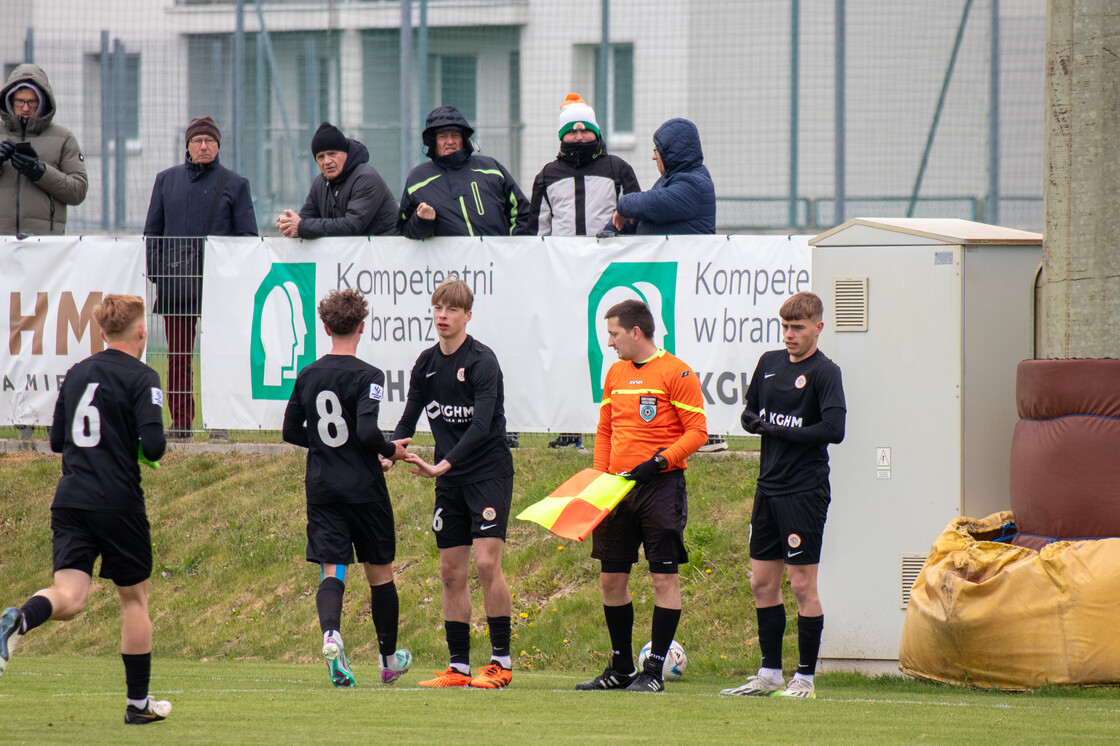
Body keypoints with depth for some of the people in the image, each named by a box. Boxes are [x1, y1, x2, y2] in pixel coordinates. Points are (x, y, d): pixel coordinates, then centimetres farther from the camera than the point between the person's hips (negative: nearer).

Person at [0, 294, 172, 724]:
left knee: (68, 597, -5)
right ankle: (138, 702, 18)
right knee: (134, 596, 11)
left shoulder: (76, 374, 13)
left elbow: (57, 440, 18)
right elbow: (153, 444, -16)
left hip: (69, 497, 4)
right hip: (118, 502, -4)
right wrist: (148, 452, 6)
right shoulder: (140, 378, -6)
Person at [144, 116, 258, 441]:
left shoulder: (235, 184, 8)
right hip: (176, 282, 2)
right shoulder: (167, 180, 14)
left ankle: (220, 422, 1)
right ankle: (180, 423, 8)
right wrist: (155, 271, 3)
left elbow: (248, 236, 7)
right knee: (177, 355, 3)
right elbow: (152, 231, 16)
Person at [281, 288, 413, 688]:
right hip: (364, 487, -3)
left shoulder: (307, 376, 5)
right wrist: (391, 451, -4)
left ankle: (330, 633, -33)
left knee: (331, 570, -2)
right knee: (380, 572, 12)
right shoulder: (367, 376, -12)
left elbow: (291, 431, 10)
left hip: (321, 487, 3)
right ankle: (390, 659, 24)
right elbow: (367, 431, -22)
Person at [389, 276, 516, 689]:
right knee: (451, 571, 4)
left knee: (486, 562, -15)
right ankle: (459, 667, 8)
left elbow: (481, 426, -22)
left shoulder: (481, 361, -13)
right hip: (449, 478, 7)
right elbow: (409, 419, 11)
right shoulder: (426, 364, 8)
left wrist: (442, 465, -29)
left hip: (489, 472, -7)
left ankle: (501, 662, -8)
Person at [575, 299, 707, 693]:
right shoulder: (615, 373, 13)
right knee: (611, 576, 8)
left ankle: (654, 671, -2)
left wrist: (660, 461, -19)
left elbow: (697, 431, -10)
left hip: (661, 484, -7)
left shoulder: (676, 373, -7)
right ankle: (621, 668, 18)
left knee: (665, 576, -5)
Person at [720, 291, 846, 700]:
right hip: (769, 487, 7)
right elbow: (749, 413, 20)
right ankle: (769, 674, 19)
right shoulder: (769, 363, 11)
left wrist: (782, 430, -14)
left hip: (805, 492, -7)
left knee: (803, 585, -4)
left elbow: (834, 429, -20)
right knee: (763, 582, 10)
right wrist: (759, 422, -3)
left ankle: (804, 678, 2)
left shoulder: (824, 372, -9)